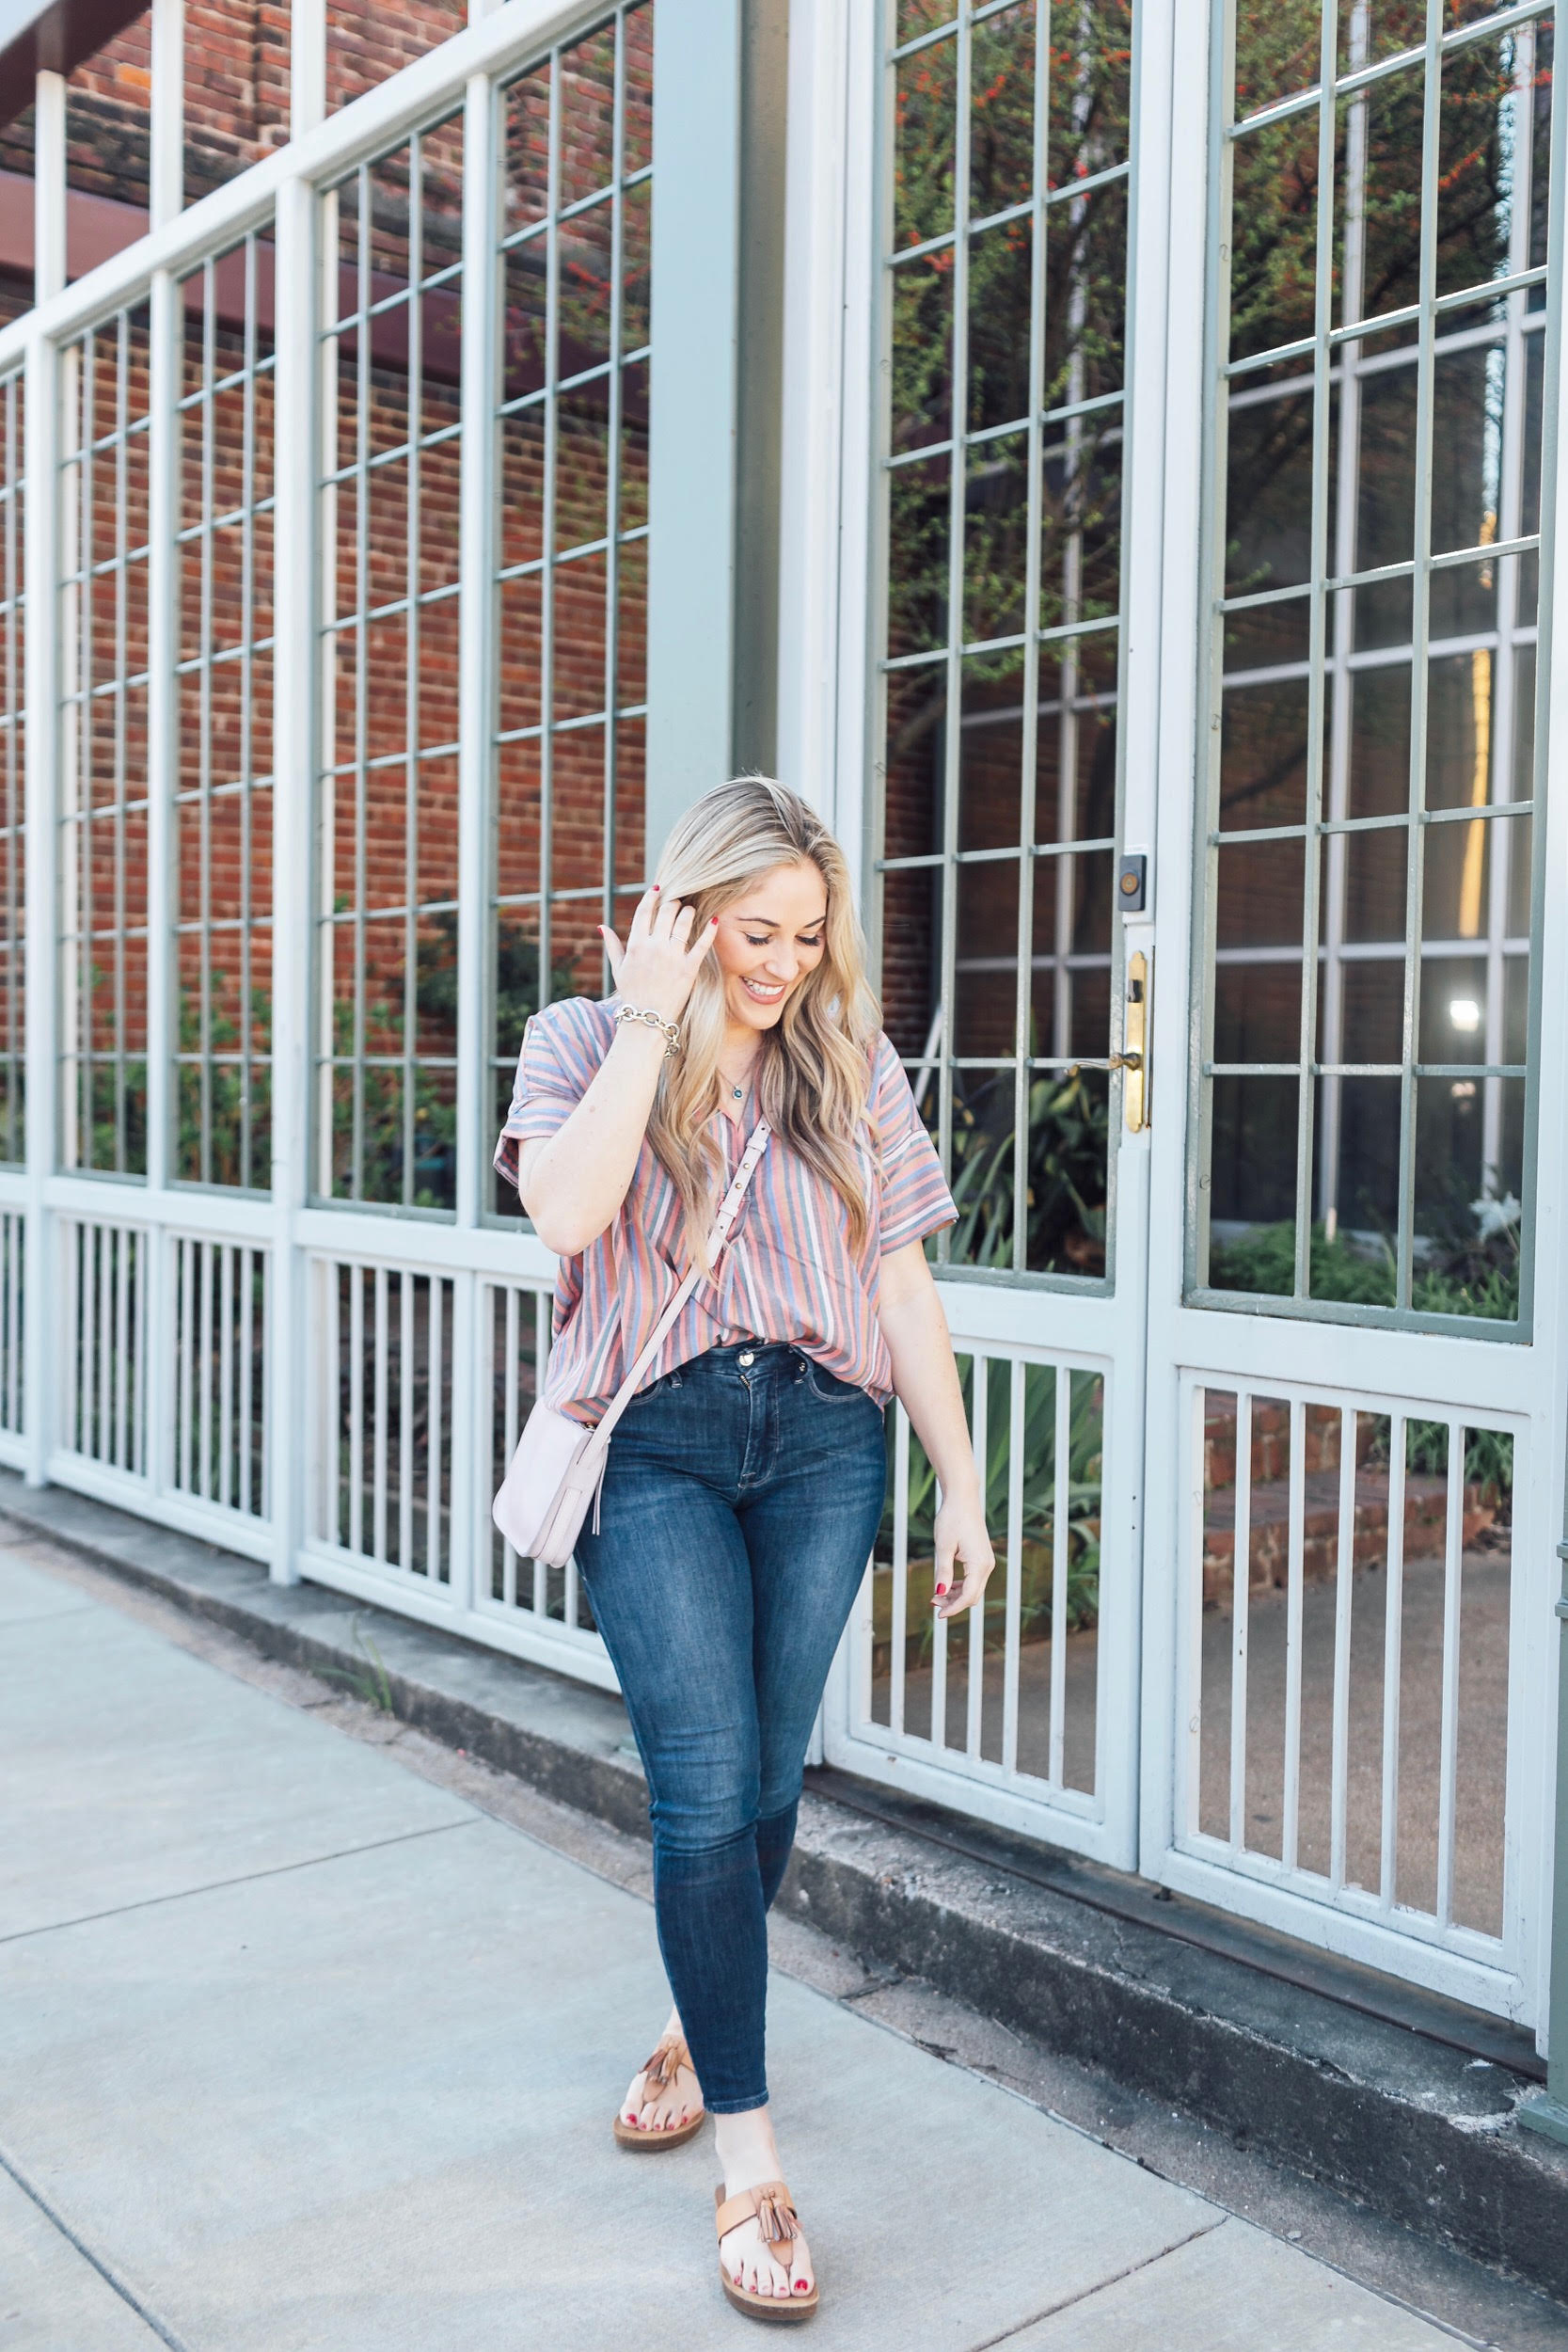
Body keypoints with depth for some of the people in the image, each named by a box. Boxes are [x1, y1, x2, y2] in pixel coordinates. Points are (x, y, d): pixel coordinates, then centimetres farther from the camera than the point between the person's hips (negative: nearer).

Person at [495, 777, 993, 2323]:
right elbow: (567, 1212, -19)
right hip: (656, 1446, -2)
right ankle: (748, 2156, 3)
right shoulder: (583, 1043, 2)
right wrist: (651, 1016, -14)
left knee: (767, 1779, 9)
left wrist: (961, 1486, 6)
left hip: (823, 1441, 3)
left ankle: (702, 2026, 36)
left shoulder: (853, 1065, 8)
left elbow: (903, 1286, 9)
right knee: (705, 1787, -8)